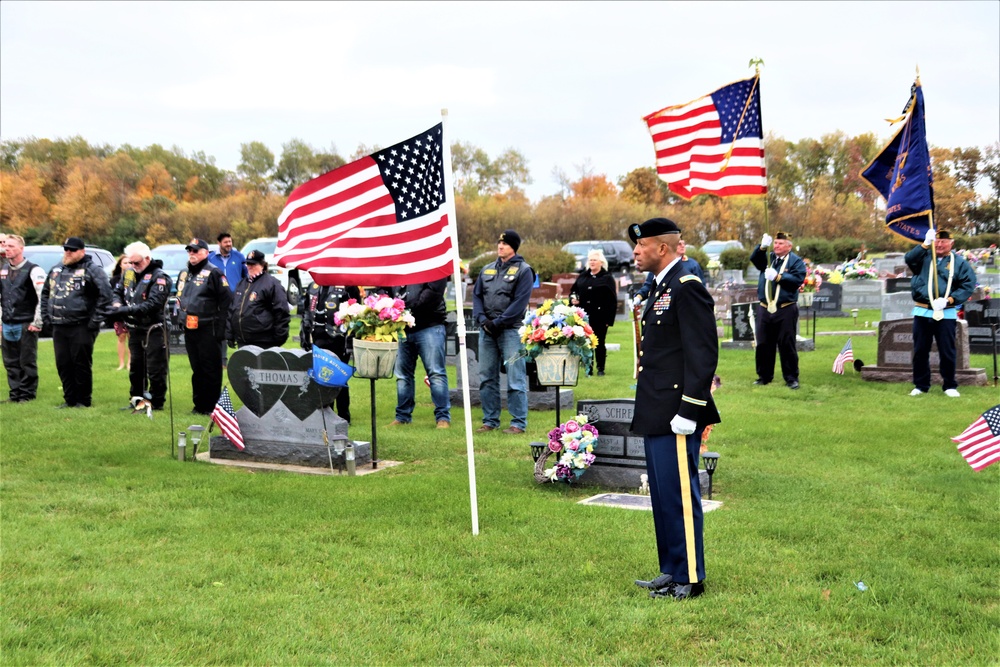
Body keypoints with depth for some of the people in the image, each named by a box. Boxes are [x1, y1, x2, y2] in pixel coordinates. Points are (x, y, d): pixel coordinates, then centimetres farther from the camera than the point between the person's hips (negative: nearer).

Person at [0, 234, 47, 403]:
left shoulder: (33, 270, -7)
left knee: (27, 362, 0)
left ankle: (27, 394, 8)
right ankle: (15, 393, 17)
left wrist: (37, 322, -13)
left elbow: (43, 297, -12)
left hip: (26, 325, -6)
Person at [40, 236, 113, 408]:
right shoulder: (56, 270, 16)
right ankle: (69, 399, 19)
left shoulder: (92, 270, -7)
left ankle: (83, 401, 7)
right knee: (63, 365, 9)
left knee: (82, 365, -2)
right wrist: (45, 315, 15)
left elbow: (105, 295, -14)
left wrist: (95, 321, -16)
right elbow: (45, 293, 27)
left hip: (81, 328, -7)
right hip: (58, 327, 7)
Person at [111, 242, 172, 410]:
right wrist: (117, 303, -3)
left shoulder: (159, 277, -14)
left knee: (155, 369, -2)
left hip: (153, 330, -7)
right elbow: (118, 291, 21)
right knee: (135, 367, 16)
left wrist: (127, 310, -27)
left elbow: (153, 304, -23)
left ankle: (156, 402, 9)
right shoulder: (129, 274, 9)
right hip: (134, 329, 7)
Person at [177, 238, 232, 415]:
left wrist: (220, 329, -16)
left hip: (207, 330, -8)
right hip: (189, 330, 8)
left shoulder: (214, 273, -8)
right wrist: (180, 321, 19)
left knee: (210, 369, -4)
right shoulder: (184, 274, 17)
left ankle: (212, 406, 2)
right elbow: (179, 299, 30)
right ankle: (199, 404, 20)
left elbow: (226, 301, -13)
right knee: (197, 369, 13)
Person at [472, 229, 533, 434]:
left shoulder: (523, 270, -2)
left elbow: (520, 302, -10)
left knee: (515, 379, -5)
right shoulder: (487, 269, 16)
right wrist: (482, 319, -4)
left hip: (511, 330, -6)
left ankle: (519, 423, 0)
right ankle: (490, 420, 19)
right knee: (487, 378, 9)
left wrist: (498, 323, -14)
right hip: (487, 330, 6)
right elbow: (476, 295, 13)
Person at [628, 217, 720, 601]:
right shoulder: (661, 288, 17)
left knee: (679, 495, -2)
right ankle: (672, 571, 26)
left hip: (676, 416, -10)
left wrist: (688, 412, -21)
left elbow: (703, 355, -19)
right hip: (656, 416, 10)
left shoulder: (687, 287, -14)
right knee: (663, 496, 16)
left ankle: (690, 579, 10)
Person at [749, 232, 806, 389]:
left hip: (786, 310, -4)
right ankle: (764, 376, 18)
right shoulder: (768, 258, 14)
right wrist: (762, 247, -23)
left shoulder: (796, 261, 2)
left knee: (787, 345, 0)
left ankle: (791, 378, 8)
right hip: (765, 309, 4)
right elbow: (754, 259, -6)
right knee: (763, 344, 8)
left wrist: (778, 277, -19)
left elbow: (798, 279, -13)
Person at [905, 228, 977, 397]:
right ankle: (921, 385, 17)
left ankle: (950, 386, 15)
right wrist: (925, 244, -18)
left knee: (947, 352, 2)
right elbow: (909, 259, -12)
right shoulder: (924, 257, 8)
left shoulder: (959, 262, 3)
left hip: (946, 314, -2)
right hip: (922, 312, 2)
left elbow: (968, 286, -2)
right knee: (920, 351, 7)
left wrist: (948, 300, -14)